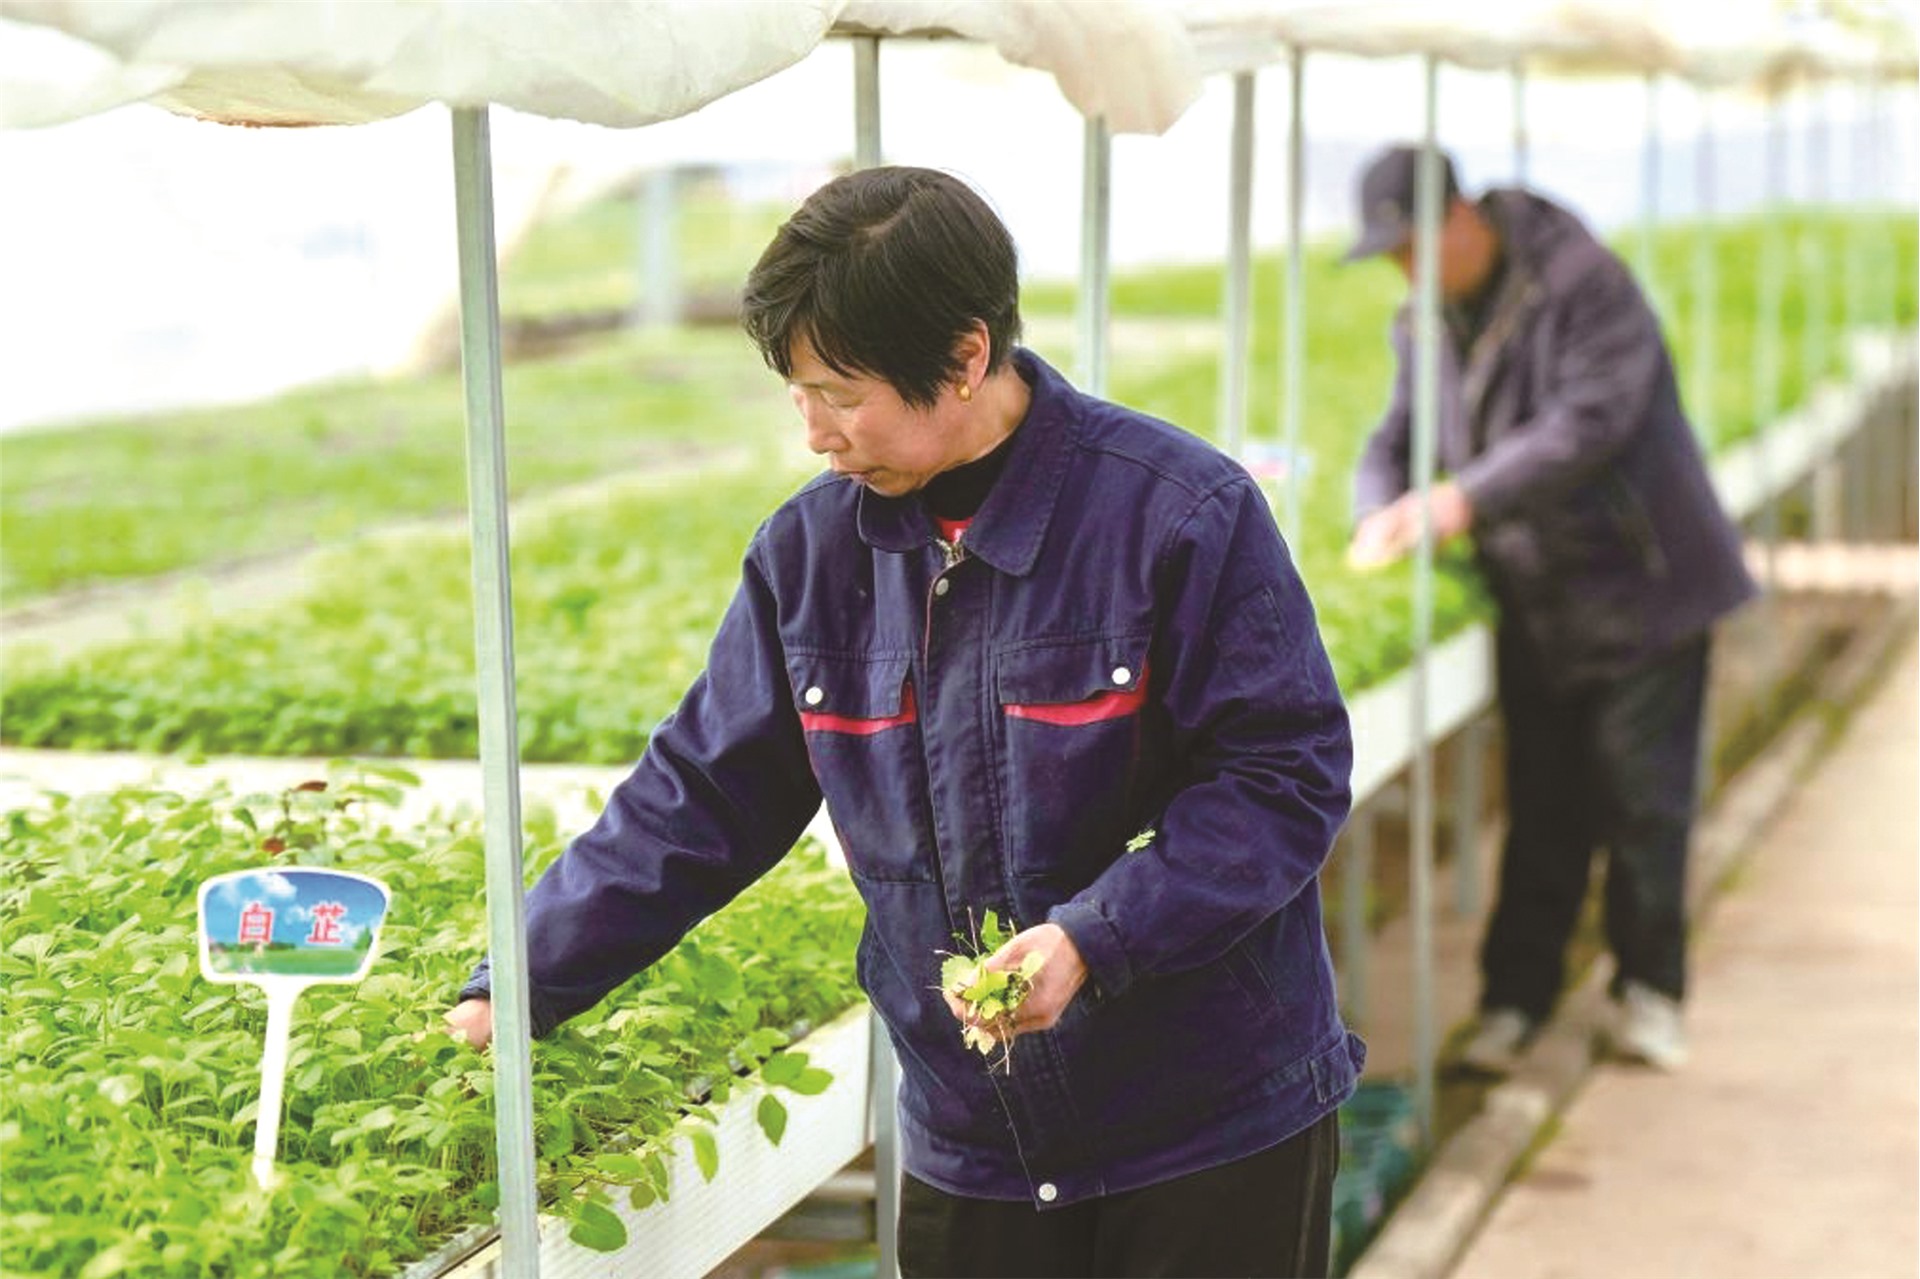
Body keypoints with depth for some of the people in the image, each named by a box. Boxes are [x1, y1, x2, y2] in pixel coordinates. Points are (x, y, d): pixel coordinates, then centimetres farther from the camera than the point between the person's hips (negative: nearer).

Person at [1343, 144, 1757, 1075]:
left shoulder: (1582, 282, -17)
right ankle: (1515, 999, 12)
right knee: (1544, 809, 6)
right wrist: (1381, 518, -13)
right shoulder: (1426, 326, 6)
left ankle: (1649, 991, 15)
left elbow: (1589, 422, -26)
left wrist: (1467, 496, -31)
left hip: (1642, 587, -5)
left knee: (1644, 797, 1)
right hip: (1535, 606, 5)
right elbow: (1395, 440, 9)